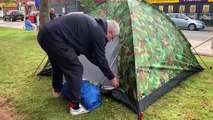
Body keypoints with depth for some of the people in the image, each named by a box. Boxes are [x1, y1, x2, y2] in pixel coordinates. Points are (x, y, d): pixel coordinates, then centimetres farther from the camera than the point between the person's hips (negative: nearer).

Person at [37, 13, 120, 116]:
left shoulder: (93, 24, 23)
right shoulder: (99, 32, -5)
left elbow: (89, 53, 27)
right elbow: (100, 59, 0)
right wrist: (111, 77, 13)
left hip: (44, 34, 11)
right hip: (54, 37, -11)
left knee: (59, 63, 30)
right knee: (75, 68, -3)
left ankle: (57, 90, 51)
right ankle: (75, 106, 6)